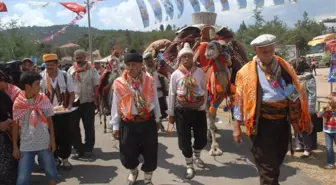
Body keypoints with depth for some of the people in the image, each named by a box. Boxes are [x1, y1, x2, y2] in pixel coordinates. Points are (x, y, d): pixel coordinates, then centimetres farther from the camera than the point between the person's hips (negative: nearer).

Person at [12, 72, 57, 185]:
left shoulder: (43, 99, -4)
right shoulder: (18, 103, -5)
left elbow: (49, 120, 3)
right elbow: (15, 125, 2)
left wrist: (52, 139, 0)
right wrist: (15, 146, 2)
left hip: (44, 143, 1)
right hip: (26, 145, -1)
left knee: (51, 172, 11)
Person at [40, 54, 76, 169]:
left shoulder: (65, 76, -5)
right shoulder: (41, 77, -6)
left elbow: (71, 93, 0)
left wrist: (69, 107, -12)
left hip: (64, 112, 0)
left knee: (66, 137, 6)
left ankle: (65, 159, 23)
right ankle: (55, 158, 27)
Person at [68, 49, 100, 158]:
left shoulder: (91, 70, -2)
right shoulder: (71, 70, 4)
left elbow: (96, 86, -3)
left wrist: (95, 99, -11)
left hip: (88, 102, -2)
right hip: (74, 101, 2)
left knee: (89, 126, 9)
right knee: (74, 127, 6)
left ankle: (88, 147, 24)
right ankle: (79, 149, 18)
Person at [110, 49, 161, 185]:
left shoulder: (149, 81, 1)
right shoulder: (119, 83, -4)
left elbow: (155, 101, 10)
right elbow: (116, 105, 0)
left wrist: (157, 119, 15)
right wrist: (116, 126, 1)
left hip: (148, 122, 1)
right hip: (128, 124, -1)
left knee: (150, 153, 9)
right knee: (128, 154, 10)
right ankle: (133, 172, 45)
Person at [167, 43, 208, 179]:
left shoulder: (200, 72, 0)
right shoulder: (176, 74, -4)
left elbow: (205, 91, 6)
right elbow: (171, 94, 0)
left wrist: (203, 107, 2)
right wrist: (171, 113, 2)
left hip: (198, 109, 2)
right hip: (182, 110, -1)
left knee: (202, 137, 11)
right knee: (184, 139, 5)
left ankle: (197, 157, 42)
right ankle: (189, 166, 24)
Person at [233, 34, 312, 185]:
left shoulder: (285, 67, 7)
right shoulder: (247, 72, -5)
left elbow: (297, 94, 12)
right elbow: (240, 99, -5)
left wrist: (305, 119, 11)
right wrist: (237, 126, -7)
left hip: (283, 121, 5)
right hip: (262, 124, -5)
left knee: (277, 161, 23)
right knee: (268, 167, 3)